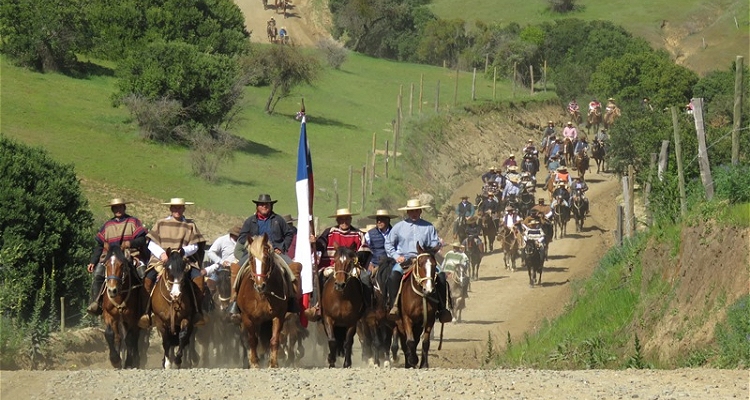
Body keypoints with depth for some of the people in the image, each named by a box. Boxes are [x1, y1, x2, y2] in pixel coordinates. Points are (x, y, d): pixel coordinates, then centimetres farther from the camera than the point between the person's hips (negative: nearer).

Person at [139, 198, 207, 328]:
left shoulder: (190, 225, 12)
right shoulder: (161, 224, 12)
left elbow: (194, 247, 6)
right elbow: (152, 244, 8)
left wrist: (182, 252, -14)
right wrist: (162, 253, -11)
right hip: (161, 259, 0)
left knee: (198, 278, -27)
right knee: (148, 279, -26)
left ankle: (198, 312, -17)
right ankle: (147, 312, -16)